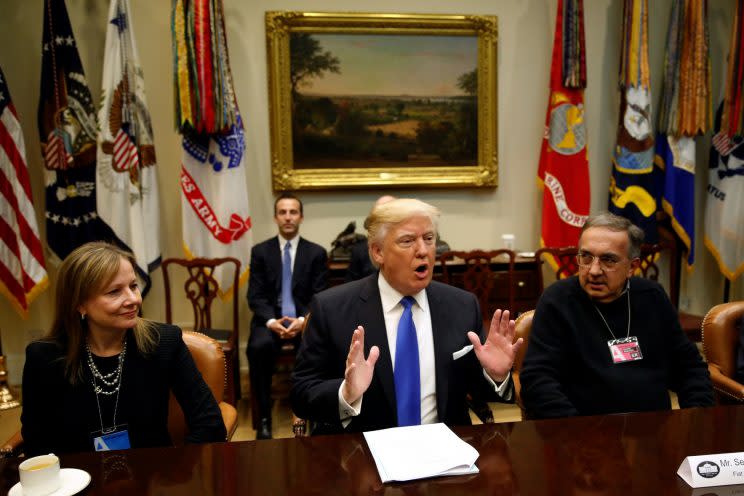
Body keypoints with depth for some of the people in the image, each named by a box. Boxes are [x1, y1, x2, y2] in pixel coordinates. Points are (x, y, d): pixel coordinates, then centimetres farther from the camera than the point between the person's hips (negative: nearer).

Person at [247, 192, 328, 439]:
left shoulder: (316, 253, 5)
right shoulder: (260, 251, 7)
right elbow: (255, 296, 1)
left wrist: (303, 320, -19)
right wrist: (271, 321, -18)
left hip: (304, 320, 0)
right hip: (270, 319, 1)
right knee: (259, 346, -32)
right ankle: (264, 416, -15)